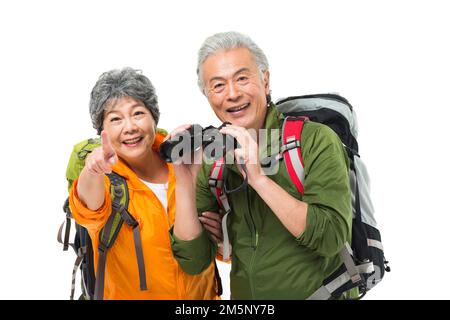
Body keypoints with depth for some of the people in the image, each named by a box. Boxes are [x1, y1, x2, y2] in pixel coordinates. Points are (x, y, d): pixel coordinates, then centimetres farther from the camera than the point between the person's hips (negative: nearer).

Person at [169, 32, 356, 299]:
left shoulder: (316, 140, -11)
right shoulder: (212, 164, -1)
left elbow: (332, 239, -19)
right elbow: (193, 262, -5)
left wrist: (258, 177, -24)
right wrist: (185, 184, -15)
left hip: (319, 293, -3)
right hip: (244, 295, 3)